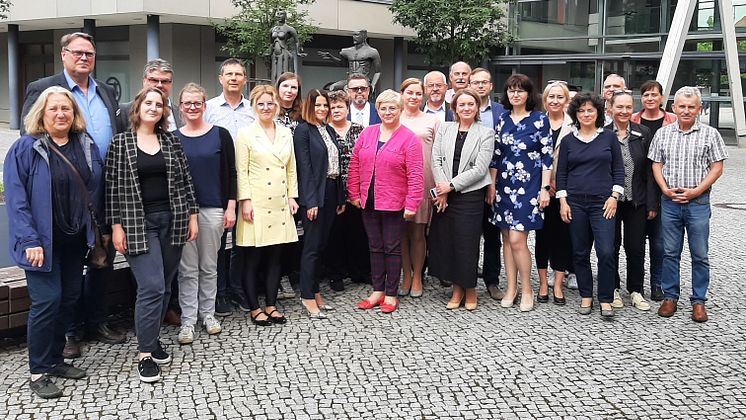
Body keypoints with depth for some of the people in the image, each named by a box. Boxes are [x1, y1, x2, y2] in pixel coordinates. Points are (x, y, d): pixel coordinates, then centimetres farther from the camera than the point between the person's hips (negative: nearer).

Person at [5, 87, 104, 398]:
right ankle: (38, 372, 5)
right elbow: (16, 198, -13)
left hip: (76, 239, 5)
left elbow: (96, 189, 12)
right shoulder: (25, 148, -8)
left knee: (70, 298, 10)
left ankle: (55, 359, 25)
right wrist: (29, 240, -19)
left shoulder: (87, 145, 7)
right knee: (47, 300, -8)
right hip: (42, 241, -5)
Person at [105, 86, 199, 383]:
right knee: (152, 287, -11)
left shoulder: (171, 141, 9)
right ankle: (145, 354, -1)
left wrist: (192, 215, 6)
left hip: (172, 221, 4)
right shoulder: (120, 143, 1)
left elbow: (185, 180, 11)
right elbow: (113, 187, -1)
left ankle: (152, 339, 24)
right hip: (139, 223, -4)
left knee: (165, 286, 7)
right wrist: (116, 226, -6)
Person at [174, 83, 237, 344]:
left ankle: (208, 314, 22)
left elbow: (230, 173, 2)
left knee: (209, 266, 9)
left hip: (212, 209, -1)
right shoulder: (172, 138, 5)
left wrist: (230, 207, -4)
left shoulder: (220, 135, 1)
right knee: (187, 269, 4)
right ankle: (188, 320, 11)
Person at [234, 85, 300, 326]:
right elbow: (241, 171, -7)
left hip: (280, 205, 5)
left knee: (274, 257, 9)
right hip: (257, 204, -4)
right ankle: (254, 308, 11)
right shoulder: (246, 134, -3)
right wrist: (245, 201, -13)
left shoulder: (286, 133, 11)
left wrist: (292, 196, 8)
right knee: (252, 258, 2)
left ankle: (271, 305, 18)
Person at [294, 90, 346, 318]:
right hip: (314, 194, -7)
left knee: (321, 245, 12)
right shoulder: (303, 130, -7)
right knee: (312, 246, -3)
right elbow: (304, 167, -13)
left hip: (331, 192, 7)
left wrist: (341, 197, 12)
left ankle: (314, 291, 20)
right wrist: (310, 201, -18)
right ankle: (308, 297, 3)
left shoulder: (330, 131, 15)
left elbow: (337, 164, 14)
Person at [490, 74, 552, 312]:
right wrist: (492, 185, 7)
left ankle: (526, 290, 6)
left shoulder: (539, 119, -2)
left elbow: (547, 156, -4)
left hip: (528, 185, -4)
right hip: (504, 185, 5)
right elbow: (495, 155, 12)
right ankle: (511, 288, 18)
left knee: (517, 239, -10)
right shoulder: (502, 119, 9)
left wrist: (544, 188, -9)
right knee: (507, 238, 7)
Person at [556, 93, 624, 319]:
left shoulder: (609, 137, 6)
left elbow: (619, 169, 6)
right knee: (580, 252, 6)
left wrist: (614, 196, -3)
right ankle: (586, 296, 18)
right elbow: (561, 173, 9)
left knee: (606, 252, -10)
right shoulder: (568, 140, 8)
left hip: (602, 202, -2)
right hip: (575, 203, 2)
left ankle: (606, 300, 1)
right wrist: (563, 201, 1)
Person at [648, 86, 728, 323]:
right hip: (670, 202, 2)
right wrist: (666, 190, -7)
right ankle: (670, 297, 19)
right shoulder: (663, 134, 6)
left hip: (698, 203, -2)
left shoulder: (709, 134, 0)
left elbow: (717, 168, -2)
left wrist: (695, 191, -12)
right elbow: (656, 165, 7)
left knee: (700, 255, 4)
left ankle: (698, 301, 14)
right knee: (670, 252, 8)